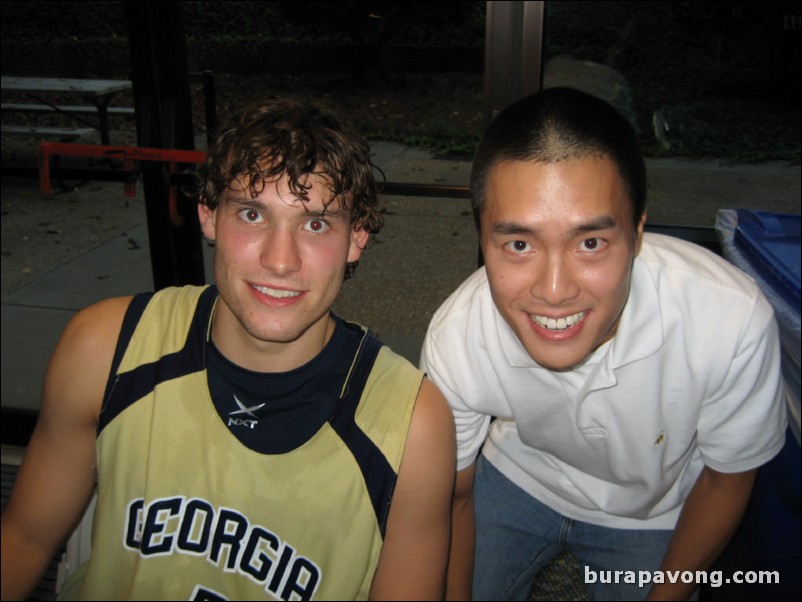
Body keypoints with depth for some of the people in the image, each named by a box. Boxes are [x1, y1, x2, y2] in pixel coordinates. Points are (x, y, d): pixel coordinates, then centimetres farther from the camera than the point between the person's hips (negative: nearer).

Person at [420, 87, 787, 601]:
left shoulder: (733, 322, -36)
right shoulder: (454, 341, -33)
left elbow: (725, 481, -15)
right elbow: (453, 494, -12)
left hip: (648, 514, 1)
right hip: (516, 477, 0)